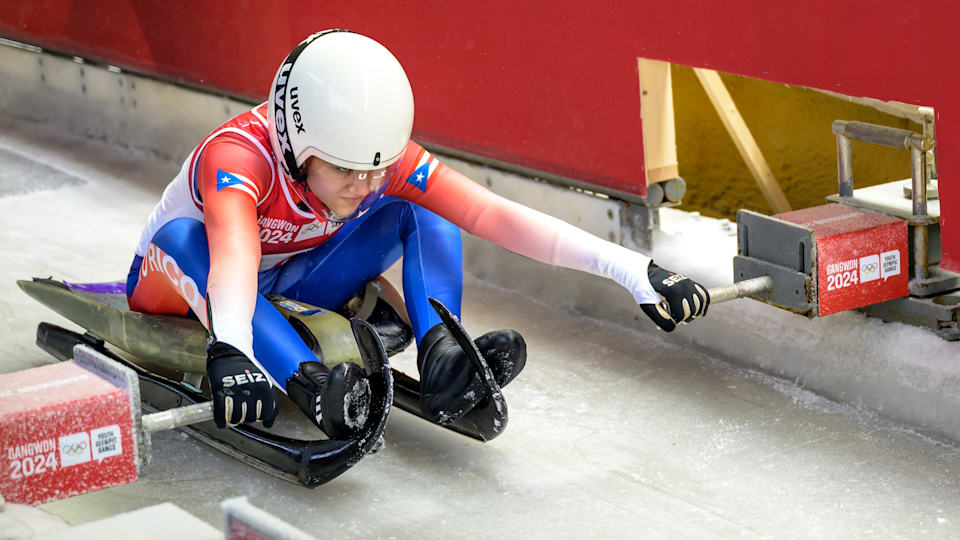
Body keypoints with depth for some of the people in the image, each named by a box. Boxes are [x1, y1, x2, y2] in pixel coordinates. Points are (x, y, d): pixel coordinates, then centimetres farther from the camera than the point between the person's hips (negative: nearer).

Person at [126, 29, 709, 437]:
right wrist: (230, 349, -76)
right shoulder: (237, 155, -37)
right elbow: (233, 256, -56)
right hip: (182, 299, -4)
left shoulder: (386, 160, -22)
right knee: (182, 235, -39)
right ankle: (312, 385, -55)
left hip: (290, 292, 4)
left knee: (418, 209, -15)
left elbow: (496, 216, -29)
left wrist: (630, 268, -37)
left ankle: (441, 356, -37)